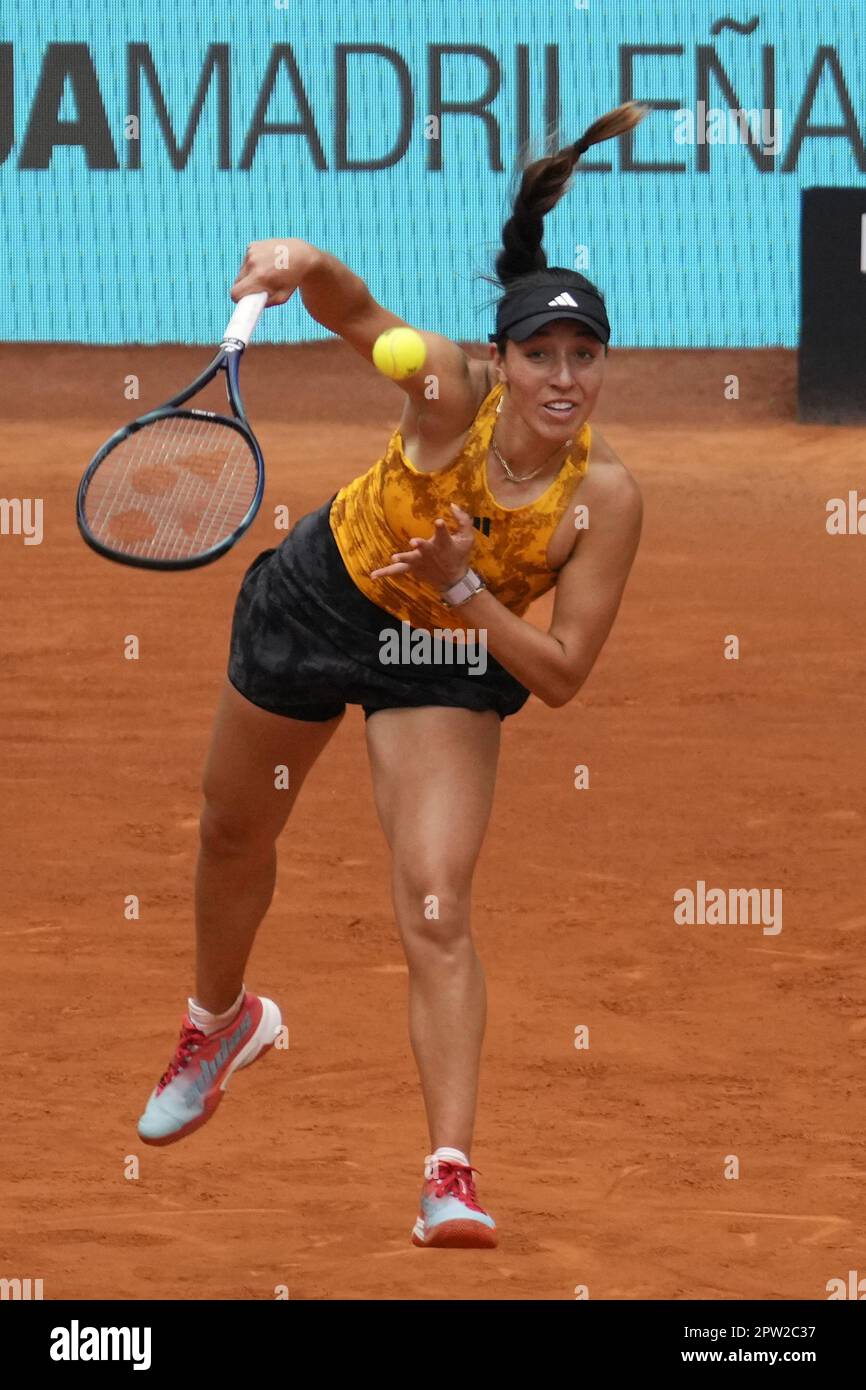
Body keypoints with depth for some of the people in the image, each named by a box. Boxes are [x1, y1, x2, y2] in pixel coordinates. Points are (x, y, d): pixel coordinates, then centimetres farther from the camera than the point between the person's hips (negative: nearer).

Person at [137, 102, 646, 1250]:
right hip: (323, 594, 2)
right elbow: (353, 309, -37)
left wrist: (463, 586, -35)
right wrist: (303, 263, -59)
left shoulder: (605, 495, -26)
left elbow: (560, 675, -22)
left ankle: (451, 1180, -19)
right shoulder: (453, 393, -27)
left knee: (437, 911, -17)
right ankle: (221, 1021, 53)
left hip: (453, 659, -2)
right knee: (234, 835, 22)